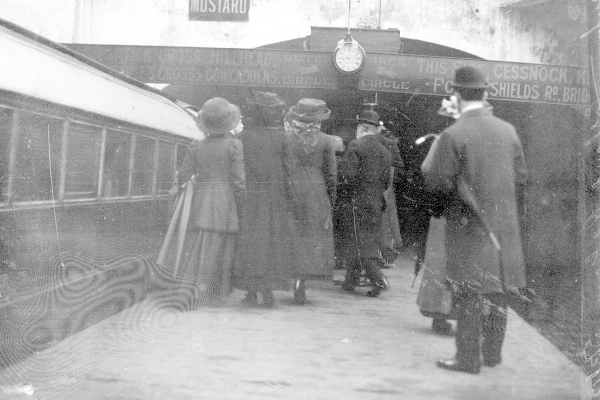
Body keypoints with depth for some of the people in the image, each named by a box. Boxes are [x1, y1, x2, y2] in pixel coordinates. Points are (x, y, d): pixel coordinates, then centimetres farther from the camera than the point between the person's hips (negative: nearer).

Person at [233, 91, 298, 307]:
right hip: (274, 198, -1)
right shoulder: (280, 137, -3)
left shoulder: (243, 137, -1)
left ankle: (252, 292, 10)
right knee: (274, 241, 8)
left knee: (250, 243, 7)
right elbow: (288, 171, -4)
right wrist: (289, 202, 2)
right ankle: (267, 289, 4)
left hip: (249, 196, 1)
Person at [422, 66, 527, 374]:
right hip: (504, 223, 5)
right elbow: (521, 177, 8)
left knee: (469, 292, 3)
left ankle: (468, 357, 10)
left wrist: (428, 168, 6)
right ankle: (493, 352, 28)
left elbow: (439, 182, -13)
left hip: (469, 224, -5)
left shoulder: (453, 135, -14)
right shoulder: (508, 130, 2)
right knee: (498, 289, 15)